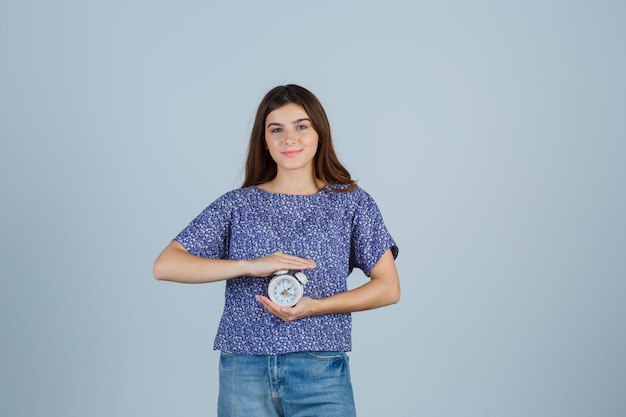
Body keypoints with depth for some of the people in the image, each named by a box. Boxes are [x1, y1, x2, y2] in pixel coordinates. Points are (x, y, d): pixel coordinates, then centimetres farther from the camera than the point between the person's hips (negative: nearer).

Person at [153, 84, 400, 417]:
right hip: (244, 371, 1)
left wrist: (314, 306, -12)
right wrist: (251, 266, -15)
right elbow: (165, 266, -3)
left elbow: (388, 287, 2)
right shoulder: (237, 205, 5)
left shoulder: (352, 202, 5)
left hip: (321, 371, 0)